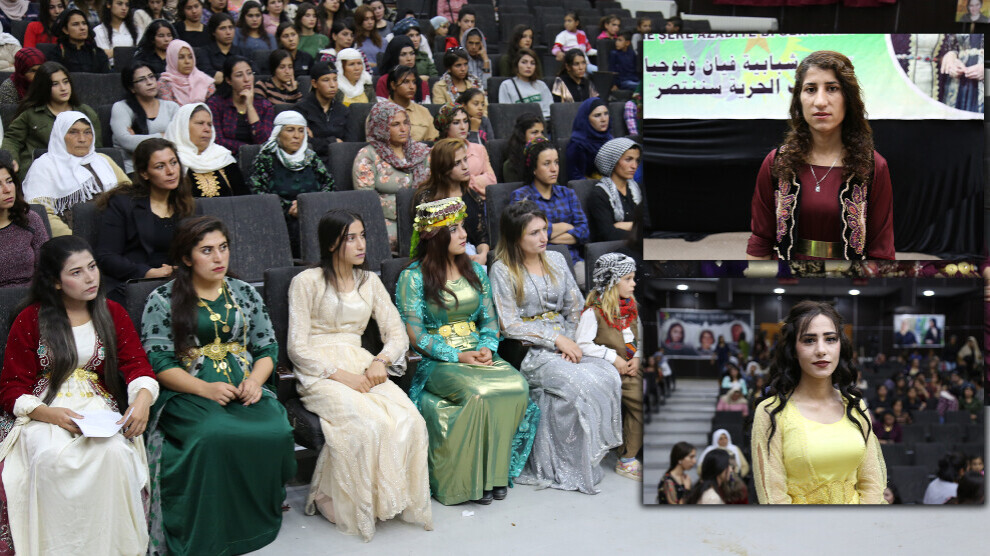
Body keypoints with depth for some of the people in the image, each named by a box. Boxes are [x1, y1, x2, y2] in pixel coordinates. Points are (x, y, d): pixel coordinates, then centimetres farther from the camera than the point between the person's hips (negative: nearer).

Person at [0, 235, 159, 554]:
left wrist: (143, 398, -21)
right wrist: (48, 413, -19)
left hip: (99, 406, 2)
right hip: (44, 411, -1)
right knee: (52, 457, -34)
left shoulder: (113, 314, 10)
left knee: (115, 452, -31)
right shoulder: (30, 321, 3)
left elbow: (137, 365, 3)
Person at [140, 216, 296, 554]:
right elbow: (157, 362, -3)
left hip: (246, 391, 3)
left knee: (276, 432, -29)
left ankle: (259, 522, -9)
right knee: (215, 435, -37)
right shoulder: (162, 301, 6)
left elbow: (267, 347, 16)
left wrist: (255, 381, -6)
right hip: (187, 395, -3)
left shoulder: (245, 294, 17)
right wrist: (205, 389, -16)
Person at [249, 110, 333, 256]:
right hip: (280, 219, -3)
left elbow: (330, 185, 12)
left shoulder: (311, 158, 21)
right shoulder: (266, 159, 9)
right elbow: (257, 192, -1)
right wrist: (289, 207, -11)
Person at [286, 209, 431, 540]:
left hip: (361, 366, 5)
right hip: (320, 373, -5)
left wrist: (381, 361, -11)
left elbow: (398, 334, 12)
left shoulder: (370, 282, 17)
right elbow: (297, 348, -5)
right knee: (366, 425, -33)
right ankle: (330, 501, -12)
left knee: (409, 421, -25)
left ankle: (395, 499, -9)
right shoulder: (307, 282, 0)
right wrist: (341, 375, -17)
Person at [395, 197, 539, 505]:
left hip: (479, 355, 5)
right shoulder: (413, 278, -2)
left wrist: (487, 347, -7)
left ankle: (497, 470, -13)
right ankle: (471, 479, -19)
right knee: (478, 393, -35)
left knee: (517, 385, -26)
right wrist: (458, 356, -16)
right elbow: (416, 335, -6)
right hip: (437, 362, -5)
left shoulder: (475, 271, 15)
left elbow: (489, 320, 16)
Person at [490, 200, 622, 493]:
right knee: (581, 384, -30)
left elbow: (575, 307, 14)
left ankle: (594, 452, -10)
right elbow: (511, 325, -9)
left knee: (609, 376, -23)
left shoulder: (556, 260, 13)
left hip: (564, 341, 5)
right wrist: (556, 339, -15)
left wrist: (570, 342, -4)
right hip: (529, 350, -5)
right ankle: (573, 469, -17)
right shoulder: (502, 270, -4)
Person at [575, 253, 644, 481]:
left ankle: (628, 457, -6)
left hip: (630, 368, 7)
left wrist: (637, 357, 3)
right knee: (638, 402, -24)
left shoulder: (631, 307, 15)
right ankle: (627, 461, -10)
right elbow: (581, 344, -15)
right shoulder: (594, 311, -8)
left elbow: (638, 337, 23)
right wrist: (613, 358, -15)